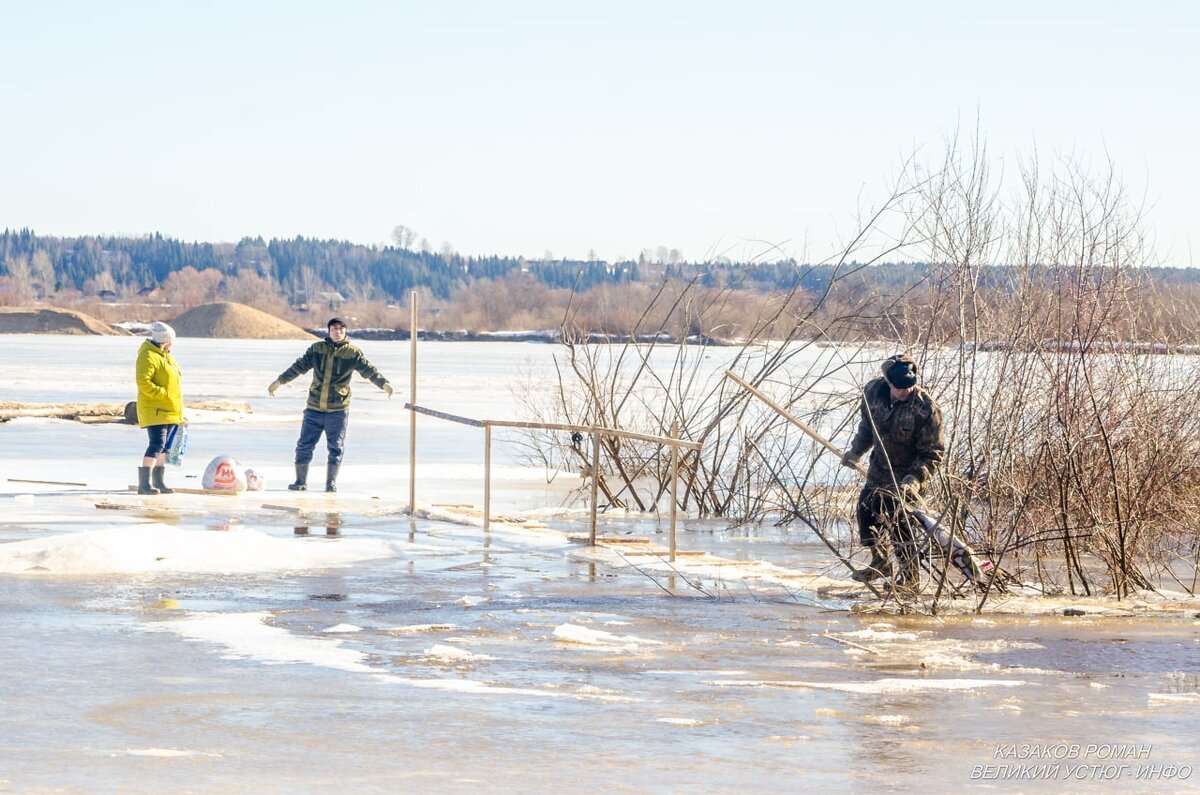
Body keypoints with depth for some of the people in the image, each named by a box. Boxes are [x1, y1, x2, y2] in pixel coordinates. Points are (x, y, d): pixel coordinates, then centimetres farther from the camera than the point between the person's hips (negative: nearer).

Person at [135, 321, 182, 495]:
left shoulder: (165, 356, 16)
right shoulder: (148, 357, -15)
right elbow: (143, 383, -24)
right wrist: (164, 394, -25)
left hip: (169, 411, 10)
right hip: (155, 410, -10)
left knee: (164, 446, 12)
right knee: (157, 444, -17)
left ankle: (158, 482, 19)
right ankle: (144, 483, -19)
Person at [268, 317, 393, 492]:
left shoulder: (352, 353, -1)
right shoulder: (316, 349, 6)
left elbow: (368, 370, -10)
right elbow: (300, 366, 9)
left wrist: (383, 383, -26)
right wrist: (280, 381, 7)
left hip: (338, 410, -2)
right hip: (314, 409, 2)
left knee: (335, 448, 1)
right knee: (304, 445, 4)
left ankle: (331, 483, 11)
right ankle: (301, 481, 14)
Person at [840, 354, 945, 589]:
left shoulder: (925, 408, -28)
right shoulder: (873, 391, -13)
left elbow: (933, 454, -20)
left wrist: (914, 479, -30)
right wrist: (855, 451, 8)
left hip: (909, 472, -6)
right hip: (880, 467, 6)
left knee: (900, 521, -8)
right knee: (866, 509, 12)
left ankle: (910, 574, 12)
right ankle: (880, 562, 34)